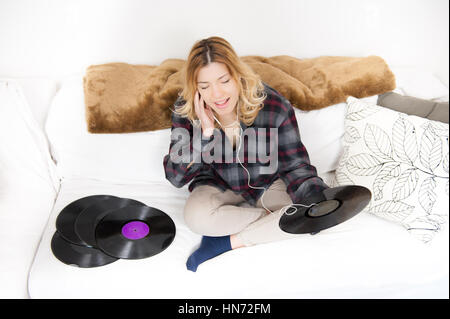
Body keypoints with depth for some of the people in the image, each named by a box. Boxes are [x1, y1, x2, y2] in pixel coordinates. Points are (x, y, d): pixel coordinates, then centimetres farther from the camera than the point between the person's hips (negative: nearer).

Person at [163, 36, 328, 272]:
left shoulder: (273, 106, -21)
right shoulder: (186, 109, -17)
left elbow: (296, 167, -16)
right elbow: (175, 177, -18)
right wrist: (204, 131, -32)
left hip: (269, 184, 1)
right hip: (219, 188, 0)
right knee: (196, 215, -33)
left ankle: (228, 241, -17)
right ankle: (273, 219, -12)